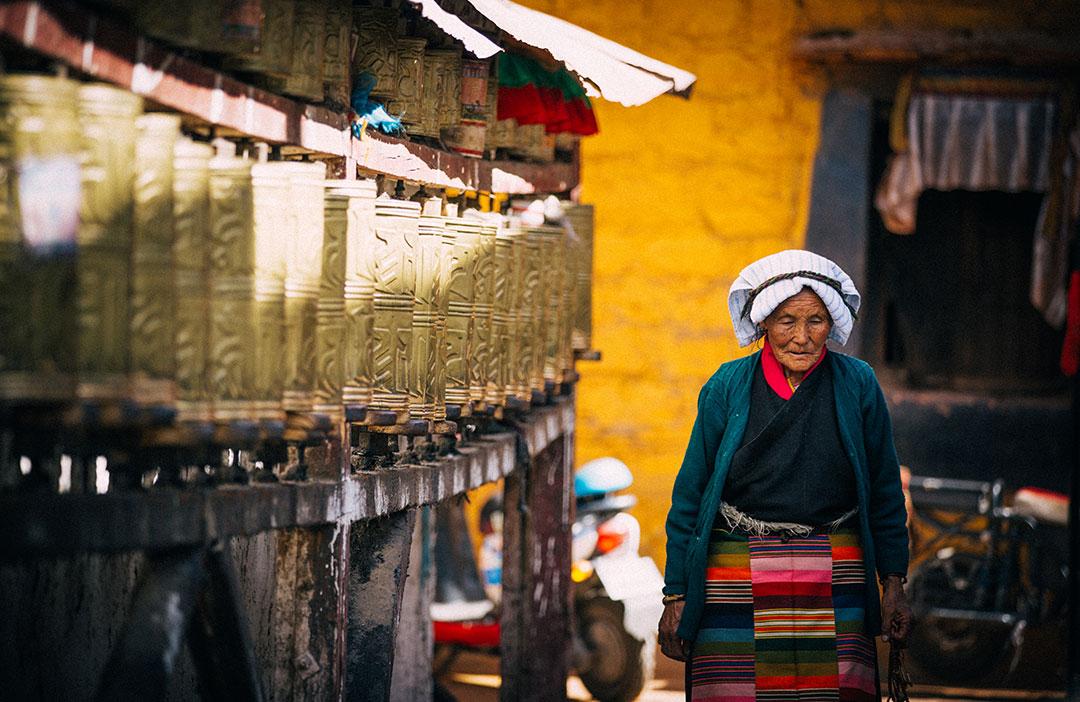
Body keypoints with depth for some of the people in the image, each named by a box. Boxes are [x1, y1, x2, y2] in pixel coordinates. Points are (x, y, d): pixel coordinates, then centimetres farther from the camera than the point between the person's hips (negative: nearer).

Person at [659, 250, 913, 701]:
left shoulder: (857, 385, 2)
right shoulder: (728, 388, 1)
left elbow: (885, 491, 10)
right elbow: (690, 496, 6)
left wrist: (894, 584, 6)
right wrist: (676, 596, 4)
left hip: (834, 582, 0)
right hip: (737, 576, 0)